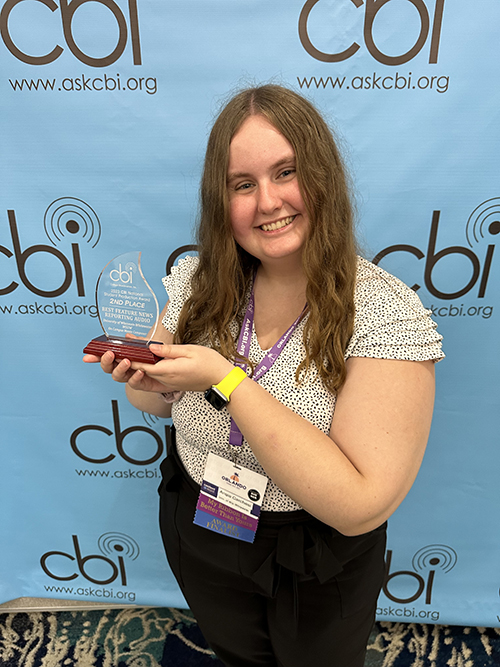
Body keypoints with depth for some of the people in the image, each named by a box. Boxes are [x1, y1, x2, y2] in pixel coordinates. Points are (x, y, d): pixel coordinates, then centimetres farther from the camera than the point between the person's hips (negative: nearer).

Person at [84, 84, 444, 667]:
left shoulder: (388, 313, -27)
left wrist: (227, 378, -34)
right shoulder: (197, 281, -12)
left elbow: (361, 507, -31)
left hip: (317, 570, -3)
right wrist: (145, 380, -22)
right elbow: (164, 400, 2)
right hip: (196, 534, 4)